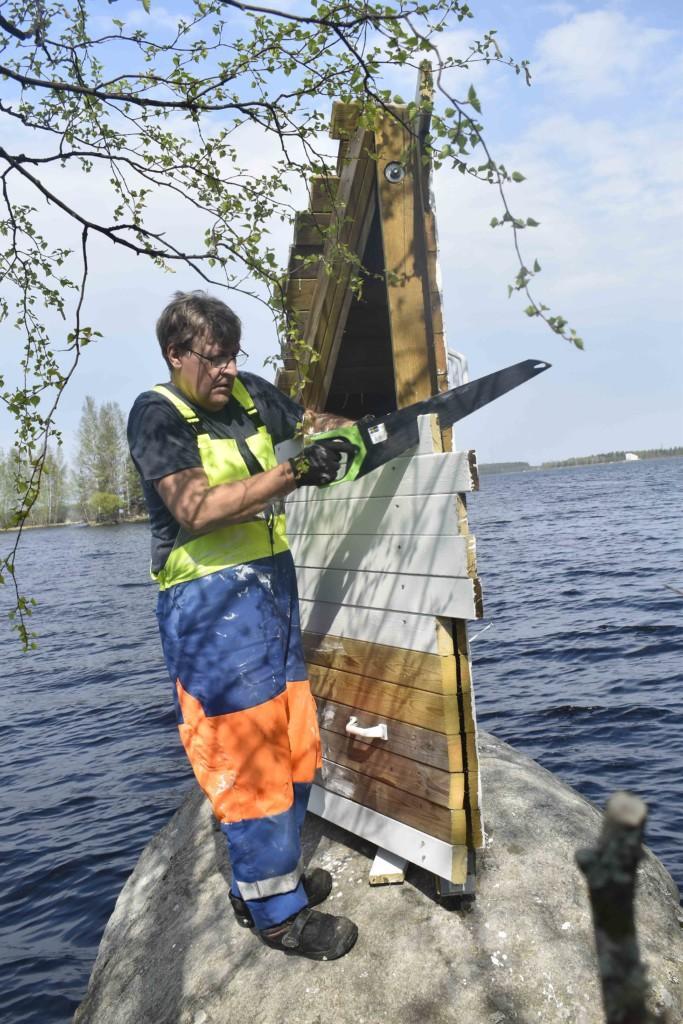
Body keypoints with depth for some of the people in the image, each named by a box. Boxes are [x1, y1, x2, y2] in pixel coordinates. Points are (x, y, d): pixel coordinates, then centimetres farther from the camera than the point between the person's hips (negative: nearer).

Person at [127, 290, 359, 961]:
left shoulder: (249, 394, 11)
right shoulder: (157, 413, -9)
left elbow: (309, 426, 22)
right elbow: (196, 510, -20)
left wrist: (331, 429, 0)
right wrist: (290, 474, -25)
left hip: (273, 583, 8)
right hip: (212, 602, -8)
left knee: (293, 743, 14)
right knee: (247, 755, -2)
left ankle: (268, 875, 33)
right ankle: (276, 910, 15)